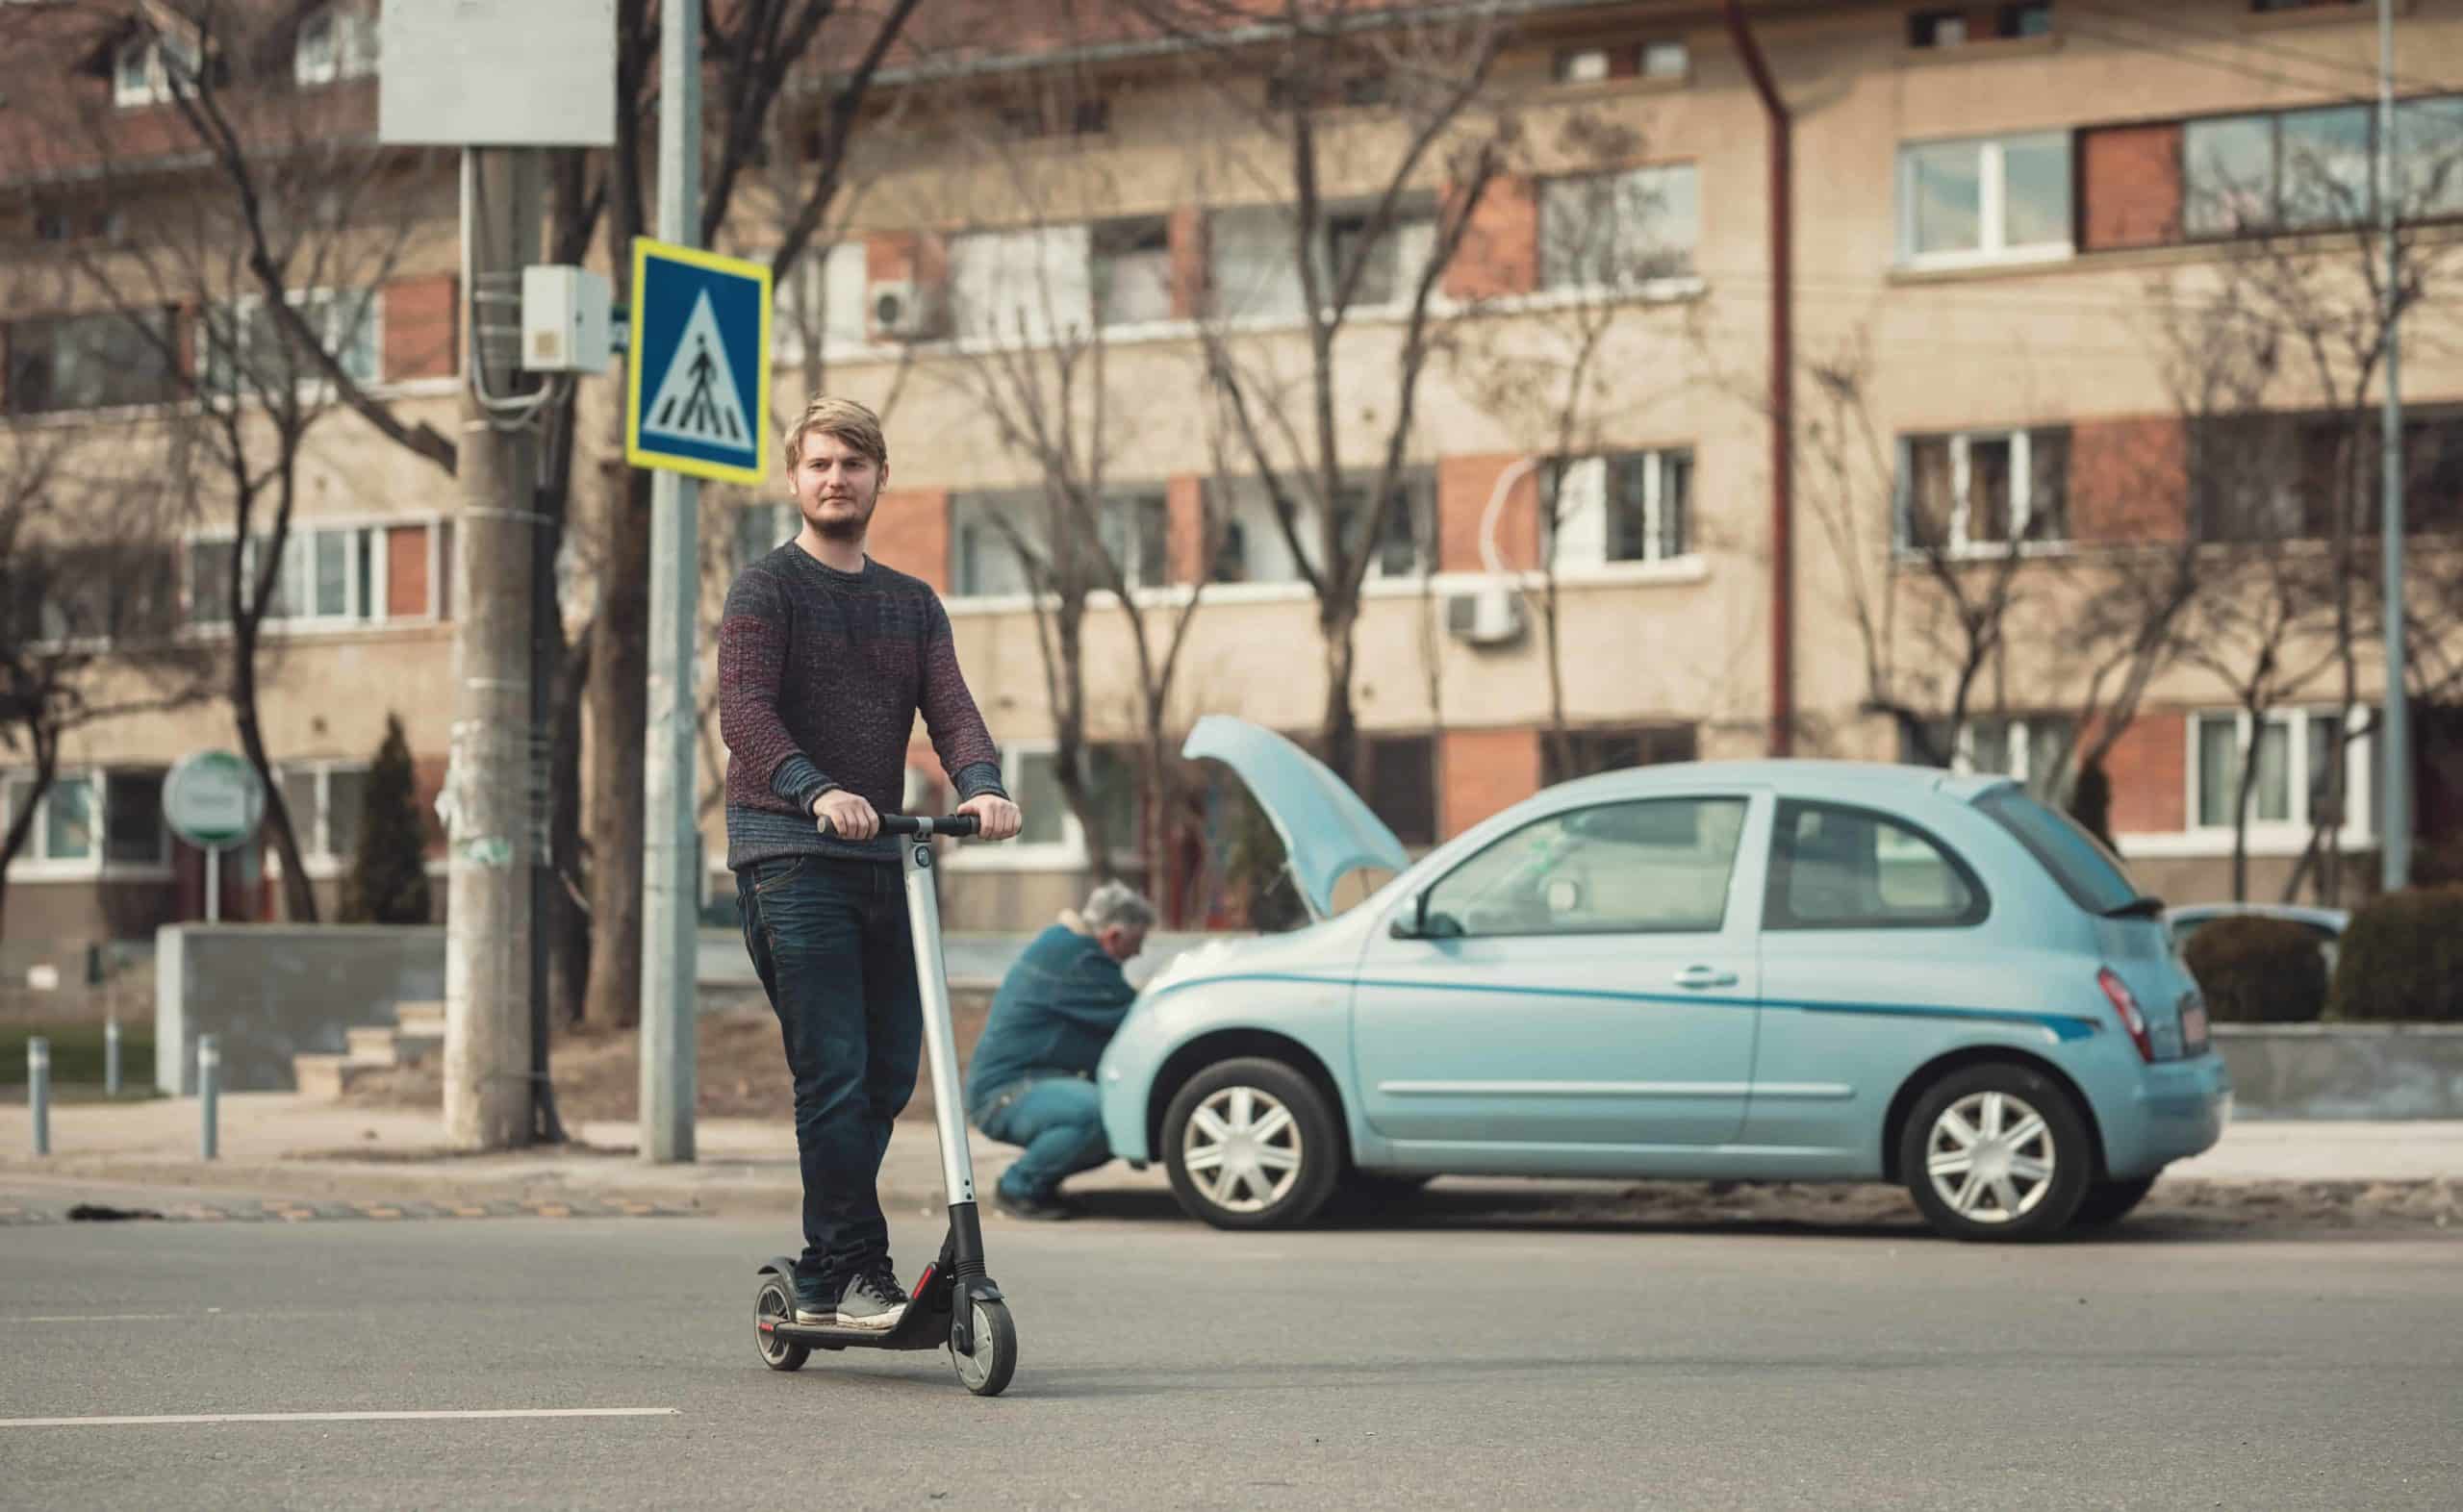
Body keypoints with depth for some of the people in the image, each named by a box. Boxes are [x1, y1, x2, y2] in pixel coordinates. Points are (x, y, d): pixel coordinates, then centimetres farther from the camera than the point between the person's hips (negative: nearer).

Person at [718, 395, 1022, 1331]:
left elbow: (950, 708, 5)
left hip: (885, 860, 6)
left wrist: (981, 785, -17)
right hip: (789, 857, -6)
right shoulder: (766, 589, 1)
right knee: (834, 1075, -11)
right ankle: (857, 1274, -8)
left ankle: (821, 1279, 16)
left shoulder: (913, 604, 19)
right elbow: (744, 712, -13)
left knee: (889, 1077, 6)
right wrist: (817, 790, -31)